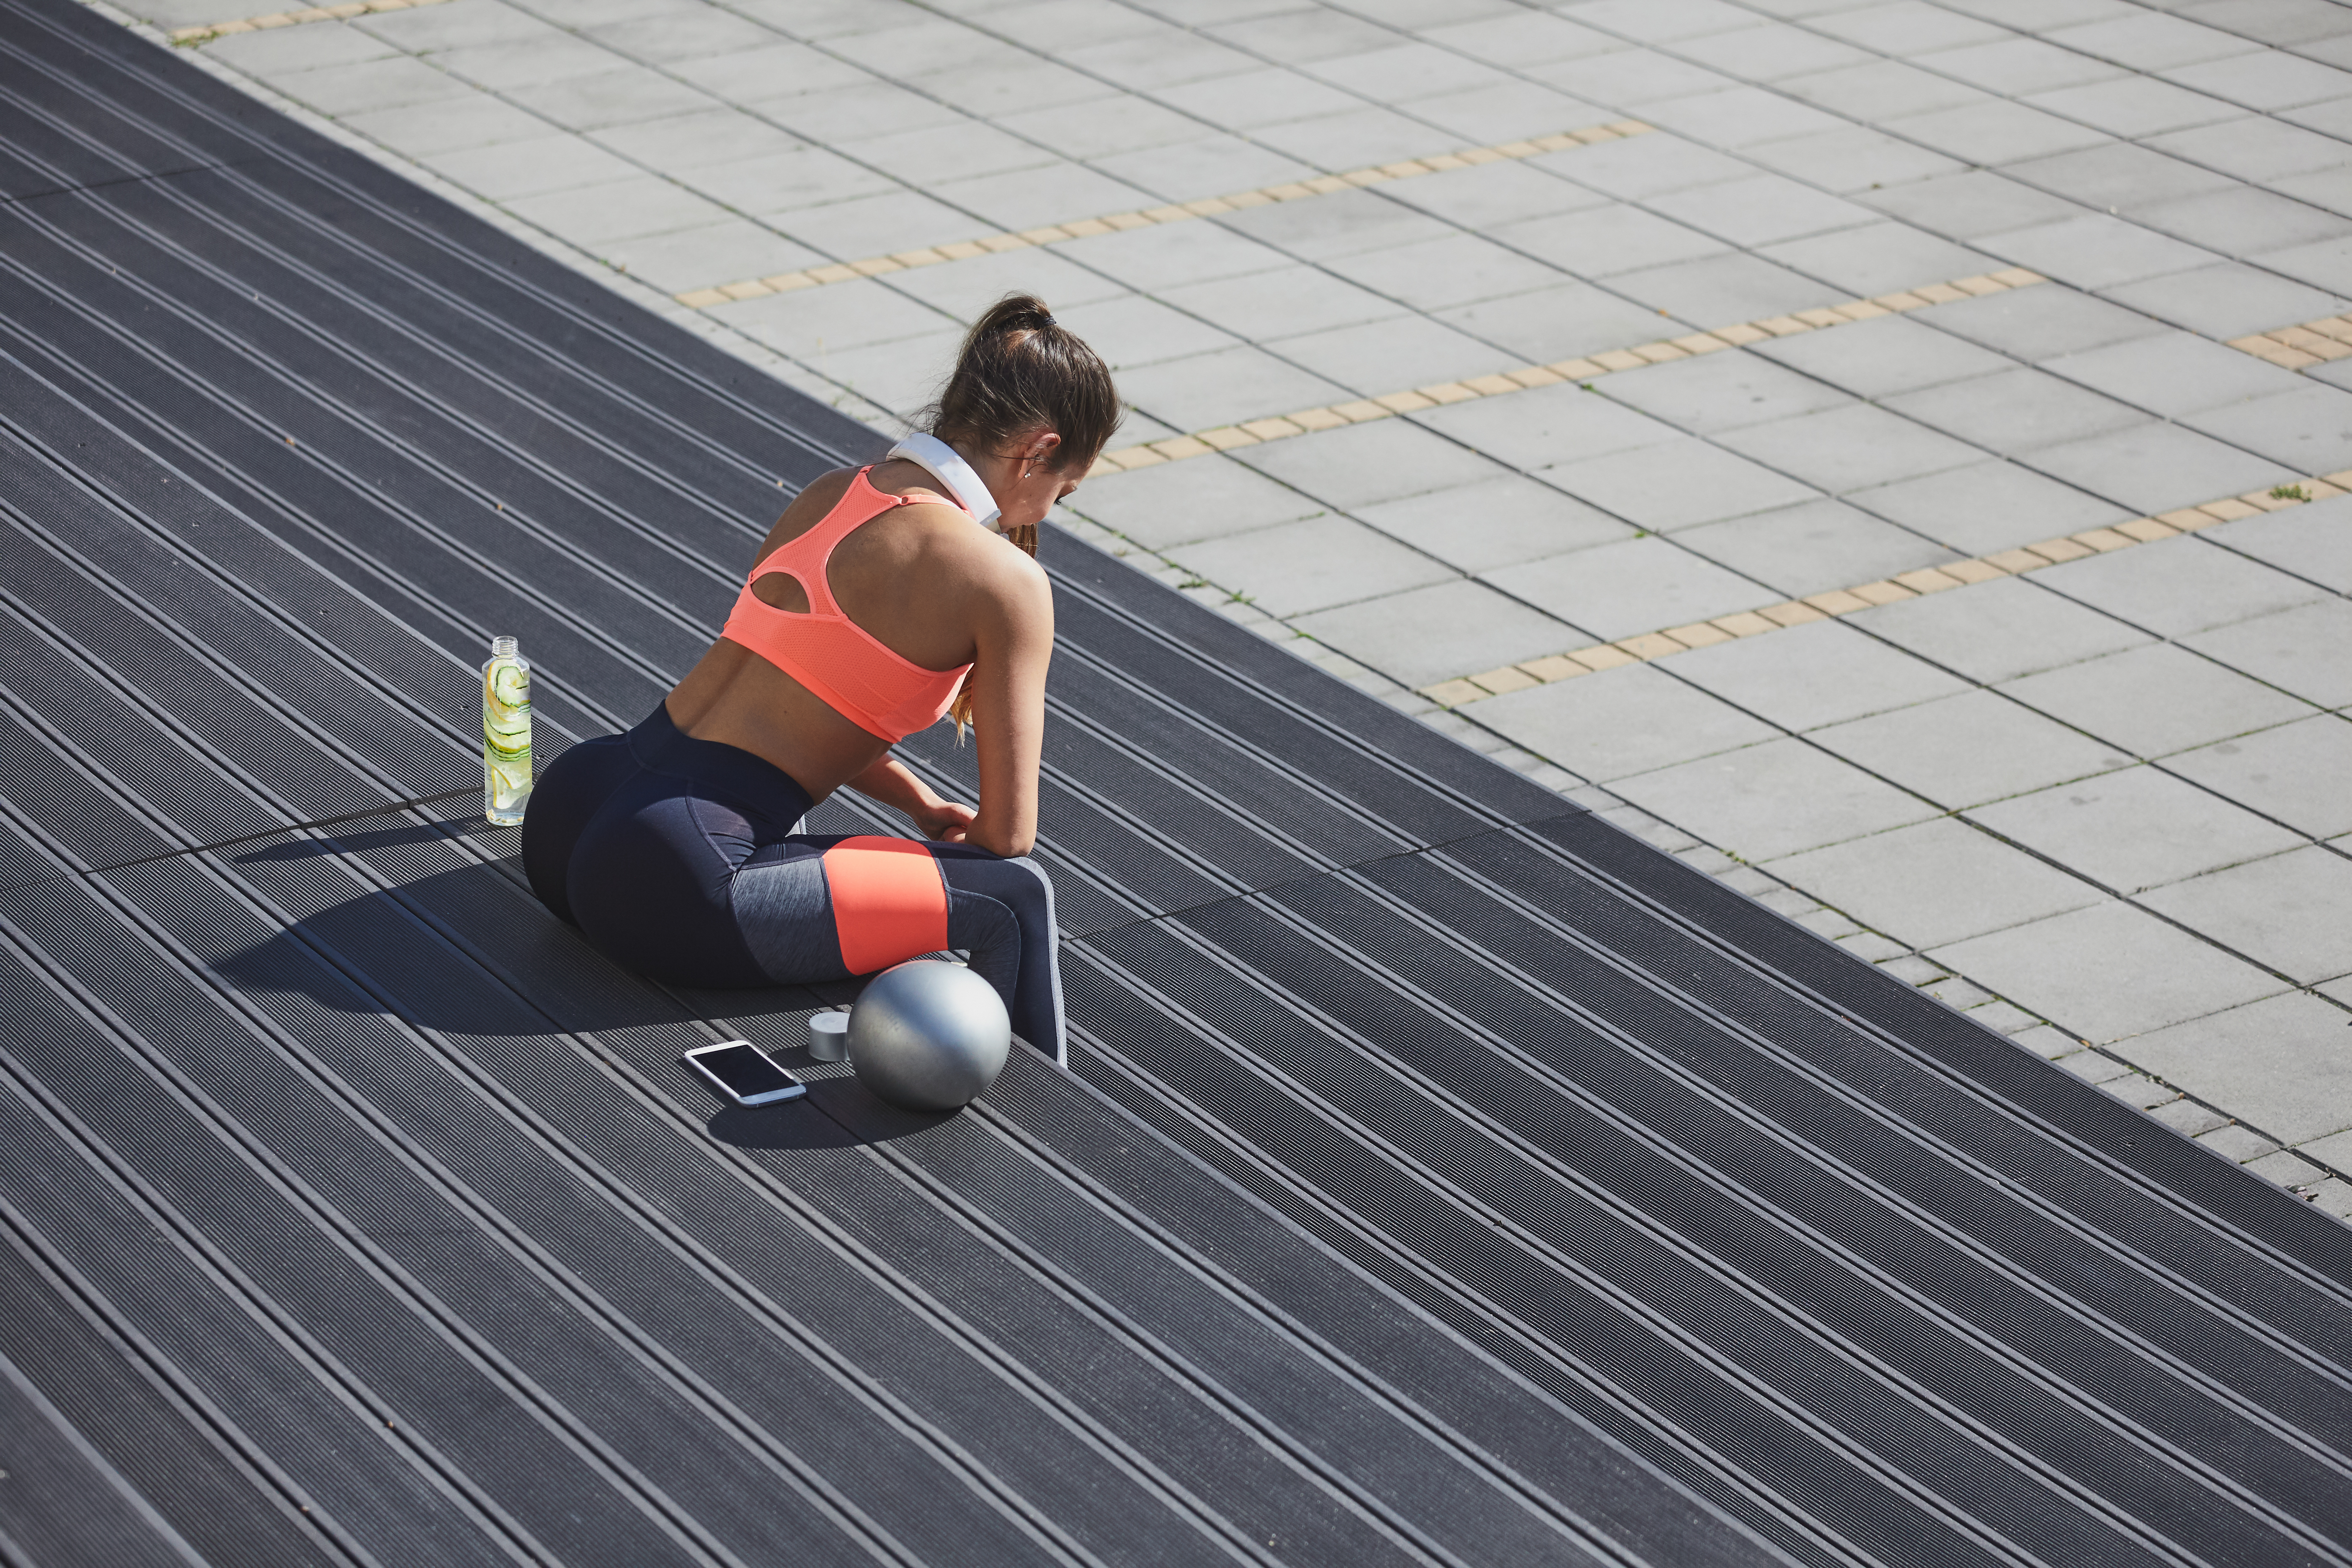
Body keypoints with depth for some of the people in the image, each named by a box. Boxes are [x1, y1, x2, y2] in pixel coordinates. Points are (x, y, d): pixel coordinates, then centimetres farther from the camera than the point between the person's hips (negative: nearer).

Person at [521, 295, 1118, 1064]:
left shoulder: (831, 493, 12)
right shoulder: (1007, 584, -8)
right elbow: (1007, 835, -2)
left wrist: (919, 802, 32)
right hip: (675, 879, -9)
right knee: (1011, 899, -4)